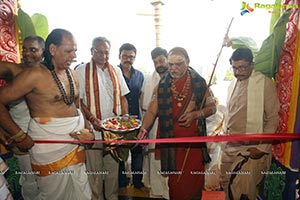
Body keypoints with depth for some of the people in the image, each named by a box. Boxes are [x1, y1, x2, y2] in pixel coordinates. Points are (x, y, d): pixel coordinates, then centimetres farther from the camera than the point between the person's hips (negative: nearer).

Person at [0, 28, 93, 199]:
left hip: (76, 141, 6)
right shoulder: (35, 75, -13)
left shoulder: (71, 74, 7)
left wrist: (87, 129, 1)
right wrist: (19, 136, -12)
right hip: (50, 144, -5)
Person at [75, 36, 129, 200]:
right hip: (93, 129, -3)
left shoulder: (116, 71, 9)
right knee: (94, 169, 9)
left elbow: (122, 97, 11)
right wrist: (92, 119, -19)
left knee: (113, 167, 16)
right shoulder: (82, 71, -3)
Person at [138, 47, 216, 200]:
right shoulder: (162, 86, 1)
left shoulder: (199, 83, 1)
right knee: (175, 182, 10)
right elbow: (152, 111, -3)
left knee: (194, 181, 11)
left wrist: (196, 114, -13)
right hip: (171, 143, 0)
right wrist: (143, 129, -20)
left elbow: (212, 107, 6)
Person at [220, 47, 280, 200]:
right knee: (226, 184, 14)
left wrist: (262, 148, -13)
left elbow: (273, 118, -10)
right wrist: (226, 133, 11)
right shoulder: (232, 85, 10)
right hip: (230, 146, 6)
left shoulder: (265, 83, -9)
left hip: (252, 148, -6)